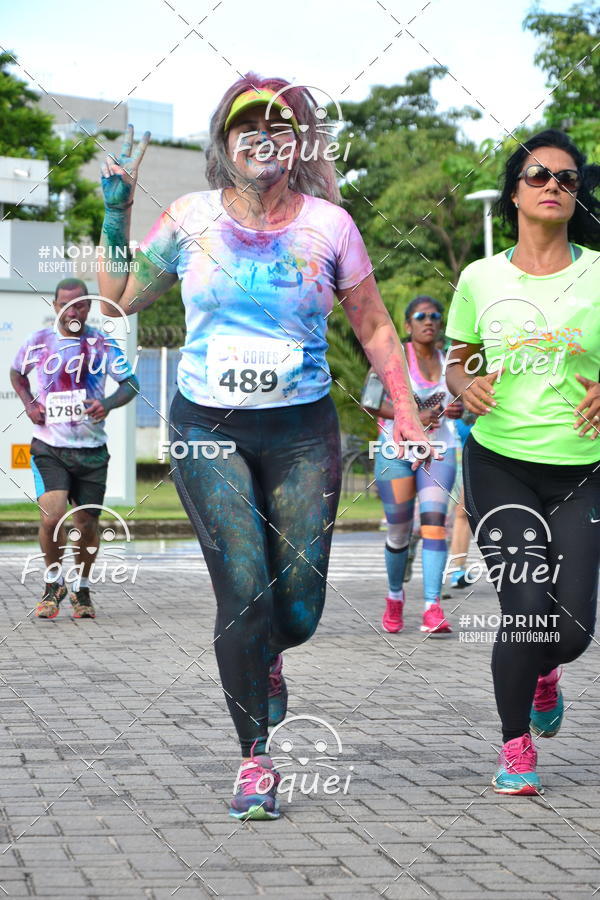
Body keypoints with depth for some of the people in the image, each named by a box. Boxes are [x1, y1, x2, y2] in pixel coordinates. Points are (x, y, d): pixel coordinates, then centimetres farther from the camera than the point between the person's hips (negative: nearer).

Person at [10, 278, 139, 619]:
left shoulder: (103, 344, 0)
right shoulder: (38, 342, 1)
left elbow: (131, 383, 2)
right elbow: (17, 373, 20)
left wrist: (107, 404, -17)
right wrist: (29, 403, 2)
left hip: (92, 449, 1)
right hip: (49, 447, -1)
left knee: (87, 524, 6)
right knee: (52, 518, -18)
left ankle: (82, 589, 30)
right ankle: (53, 583, 8)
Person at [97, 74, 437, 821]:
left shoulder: (329, 225, 0)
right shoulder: (190, 220, 1)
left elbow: (374, 327, 10)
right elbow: (119, 298, 13)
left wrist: (406, 413, 4)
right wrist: (116, 213, 3)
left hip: (301, 430, 1)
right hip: (208, 426, -1)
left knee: (299, 609, 0)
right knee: (244, 593, -12)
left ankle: (264, 656, 38)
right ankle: (255, 760, 2)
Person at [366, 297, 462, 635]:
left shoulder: (448, 362, 8)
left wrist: (458, 409, 0)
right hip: (396, 451, -2)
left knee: (434, 520, -16)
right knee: (399, 531, 2)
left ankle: (433, 607, -23)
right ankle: (395, 596, 29)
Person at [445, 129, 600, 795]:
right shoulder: (480, 278, 3)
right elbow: (457, 361, 14)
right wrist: (466, 384, -9)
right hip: (500, 464, 0)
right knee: (527, 606, -12)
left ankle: (544, 673, 37)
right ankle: (515, 750, 11)